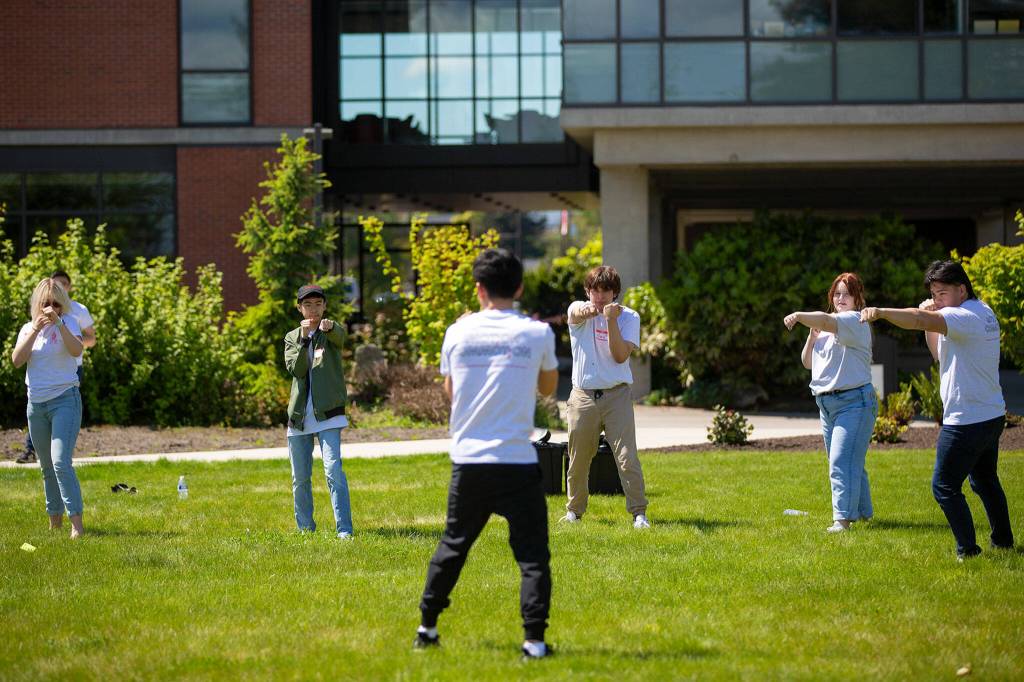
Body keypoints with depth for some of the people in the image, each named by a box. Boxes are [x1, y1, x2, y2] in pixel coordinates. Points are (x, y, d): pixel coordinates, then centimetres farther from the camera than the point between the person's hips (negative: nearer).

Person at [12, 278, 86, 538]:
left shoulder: (68, 322, -4)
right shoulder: (28, 329, 8)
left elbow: (76, 350, -22)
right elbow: (17, 360, -8)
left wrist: (58, 323, -32)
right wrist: (35, 330, -17)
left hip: (65, 400, -5)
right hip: (36, 403, 5)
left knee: (61, 462, -19)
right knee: (47, 467, 12)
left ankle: (77, 523, -22)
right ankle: (55, 521, 22)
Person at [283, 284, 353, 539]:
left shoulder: (333, 331, 3)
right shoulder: (292, 338, 11)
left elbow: (340, 337, -23)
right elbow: (295, 369, -6)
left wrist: (329, 328, -47)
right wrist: (304, 339, -20)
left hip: (327, 414, -4)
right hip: (299, 415, 4)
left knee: (333, 470, -17)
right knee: (300, 478, 9)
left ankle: (344, 529, -19)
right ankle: (305, 528, 22)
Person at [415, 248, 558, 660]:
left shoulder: (458, 332, 1)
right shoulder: (537, 333, -3)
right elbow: (548, 387, 13)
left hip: (468, 460, 3)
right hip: (517, 461, -3)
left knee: (453, 545, 19)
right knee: (532, 553, 2)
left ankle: (426, 626, 26)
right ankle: (534, 639, -7)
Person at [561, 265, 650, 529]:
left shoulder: (628, 317, 1)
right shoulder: (579, 309, 2)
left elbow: (620, 356, -11)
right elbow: (578, 314, -25)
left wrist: (612, 320, -21)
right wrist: (591, 310, -50)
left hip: (616, 395, -1)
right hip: (583, 395, 1)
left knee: (627, 456, -10)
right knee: (578, 457, 9)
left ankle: (639, 512, -4)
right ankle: (574, 510, 25)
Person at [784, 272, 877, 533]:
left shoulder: (856, 322, -10)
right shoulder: (826, 329, 17)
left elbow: (827, 320, -31)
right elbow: (807, 363, 17)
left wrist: (799, 316, -46)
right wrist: (812, 336, 0)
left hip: (854, 402, -9)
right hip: (827, 403, 9)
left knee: (842, 461, -17)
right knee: (850, 463, 16)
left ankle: (843, 518, -21)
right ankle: (862, 512, 29)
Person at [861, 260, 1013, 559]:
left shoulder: (966, 316, -20)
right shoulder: (982, 313, 13)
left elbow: (920, 320, -39)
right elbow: (939, 353, 19)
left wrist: (881, 312, -49)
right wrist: (929, 320, 3)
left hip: (967, 420, -11)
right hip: (992, 415, 11)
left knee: (945, 486, -5)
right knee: (986, 481, 25)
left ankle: (968, 550, -6)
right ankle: (1003, 541, 35)